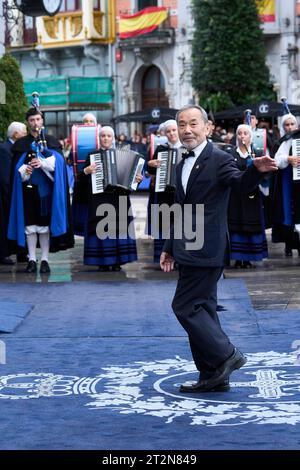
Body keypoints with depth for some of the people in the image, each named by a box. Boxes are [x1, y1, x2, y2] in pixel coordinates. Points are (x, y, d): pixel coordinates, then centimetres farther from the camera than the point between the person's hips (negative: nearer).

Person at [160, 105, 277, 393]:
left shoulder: (219, 160, -9)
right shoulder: (183, 166, 17)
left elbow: (242, 184, -28)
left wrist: (256, 170, -49)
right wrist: (170, 248, 23)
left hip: (206, 250, -9)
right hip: (190, 251, 9)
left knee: (185, 306, -11)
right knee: (201, 309, 10)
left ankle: (225, 355, -2)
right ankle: (212, 376, 16)